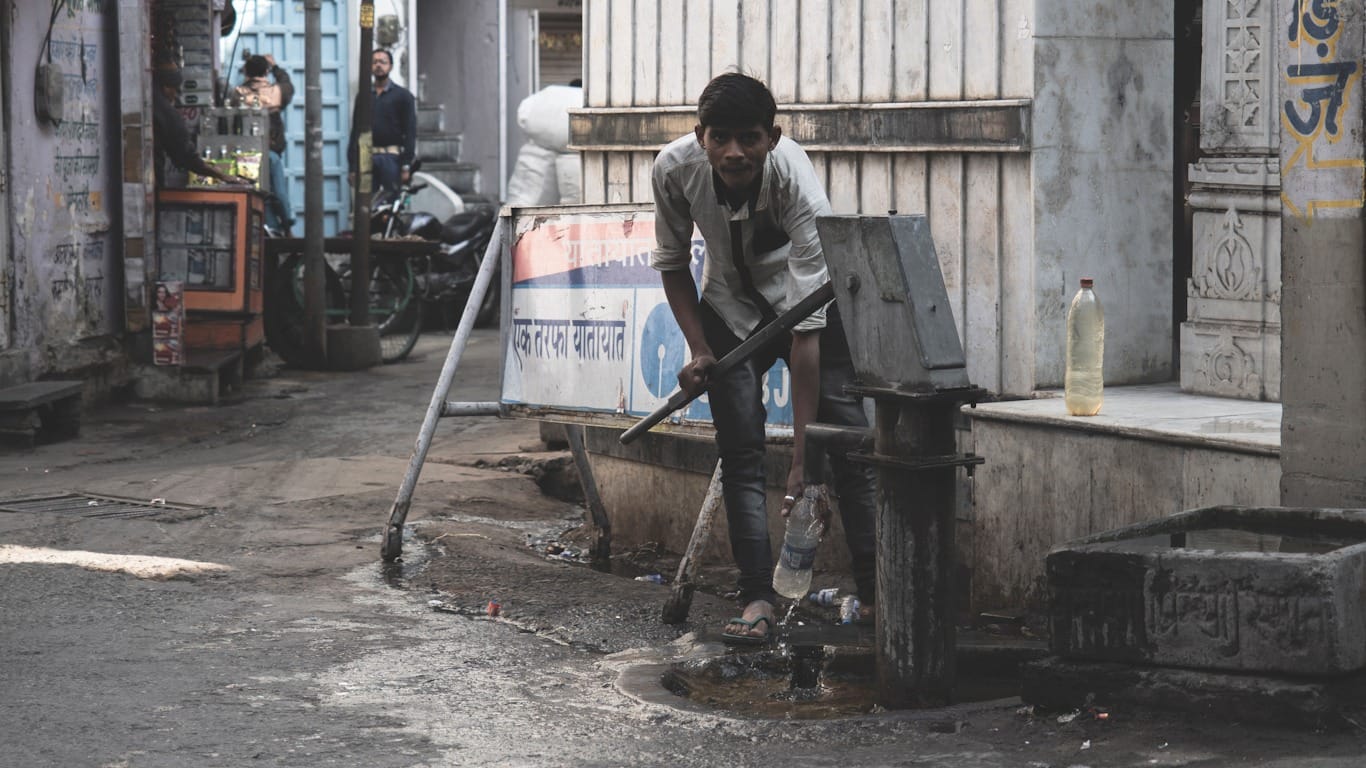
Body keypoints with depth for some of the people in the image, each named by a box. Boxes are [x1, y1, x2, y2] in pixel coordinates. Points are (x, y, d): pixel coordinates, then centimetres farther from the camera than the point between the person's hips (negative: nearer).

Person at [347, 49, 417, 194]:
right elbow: (355, 132, 15)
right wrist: (353, 167, 8)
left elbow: (410, 133, 0)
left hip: (391, 158, -3)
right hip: (367, 159, 3)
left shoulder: (402, 95, 6)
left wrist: (406, 166, -9)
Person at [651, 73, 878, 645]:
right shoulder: (675, 169, -27)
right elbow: (672, 261, -5)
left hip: (807, 300, -2)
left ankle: (876, 591, -4)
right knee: (739, 449, -8)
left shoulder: (800, 188, -37)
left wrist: (802, 453, -39)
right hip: (730, 306, 2)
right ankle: (757, 596, -8)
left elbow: (806, 328, -38)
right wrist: (699, 350, -16)